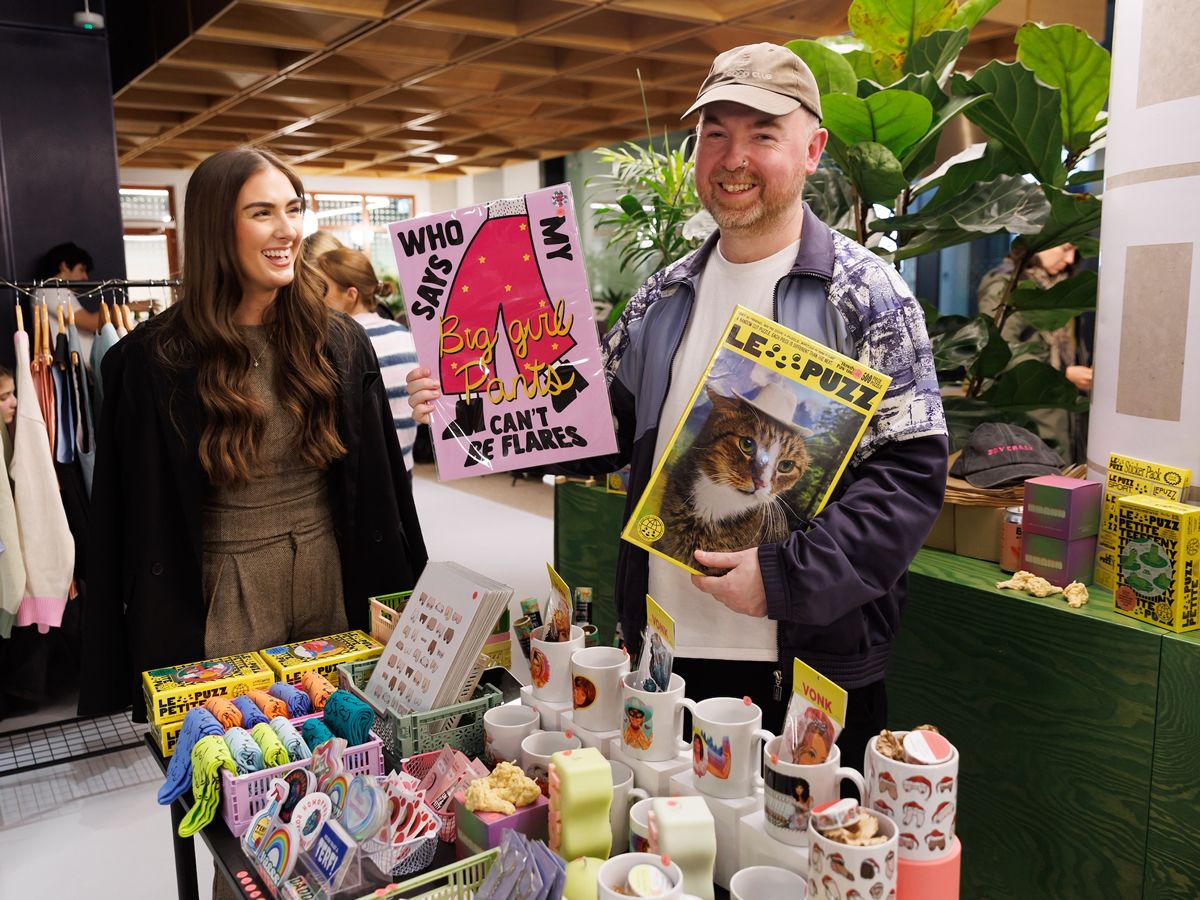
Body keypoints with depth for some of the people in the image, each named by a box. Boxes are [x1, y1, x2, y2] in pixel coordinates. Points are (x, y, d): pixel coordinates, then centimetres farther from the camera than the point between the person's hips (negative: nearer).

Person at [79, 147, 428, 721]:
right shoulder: (157, 361, -9)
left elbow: (378, 485, 5)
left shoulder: (339, 343, -1)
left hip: (336, 586, 3)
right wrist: (164, 645, -5)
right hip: (227, 595, -2)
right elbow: (145, 524, -6)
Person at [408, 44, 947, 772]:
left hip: (809, 668, -4)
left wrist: (785, 575, -22)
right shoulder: (665, 298, 7)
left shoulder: (867, 296, -8)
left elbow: (912, 472, -13)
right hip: (667, 652, 5)